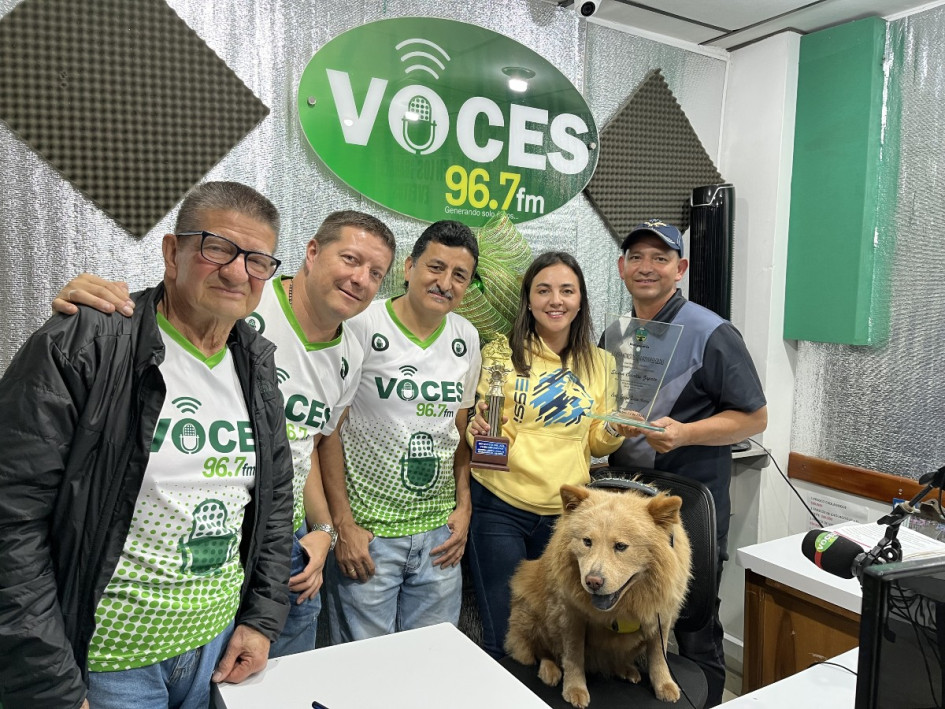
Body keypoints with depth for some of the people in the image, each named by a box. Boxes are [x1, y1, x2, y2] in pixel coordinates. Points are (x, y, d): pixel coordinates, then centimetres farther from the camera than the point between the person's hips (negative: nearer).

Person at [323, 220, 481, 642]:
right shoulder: (361, 327, -11)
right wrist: (343, 525, -11)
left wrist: (463, 504, 6)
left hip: (439, 534, 5)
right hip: (366, 532, -4)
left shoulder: (467, 338, 6)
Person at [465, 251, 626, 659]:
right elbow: (480, 430, 1)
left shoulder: (599, 363, 5)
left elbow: (596, 444, 12)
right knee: (502, 639, 3)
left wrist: (615, 431, -9)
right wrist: (478, 431, -21)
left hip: (565, 512, 3)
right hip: (500, 507, -3)